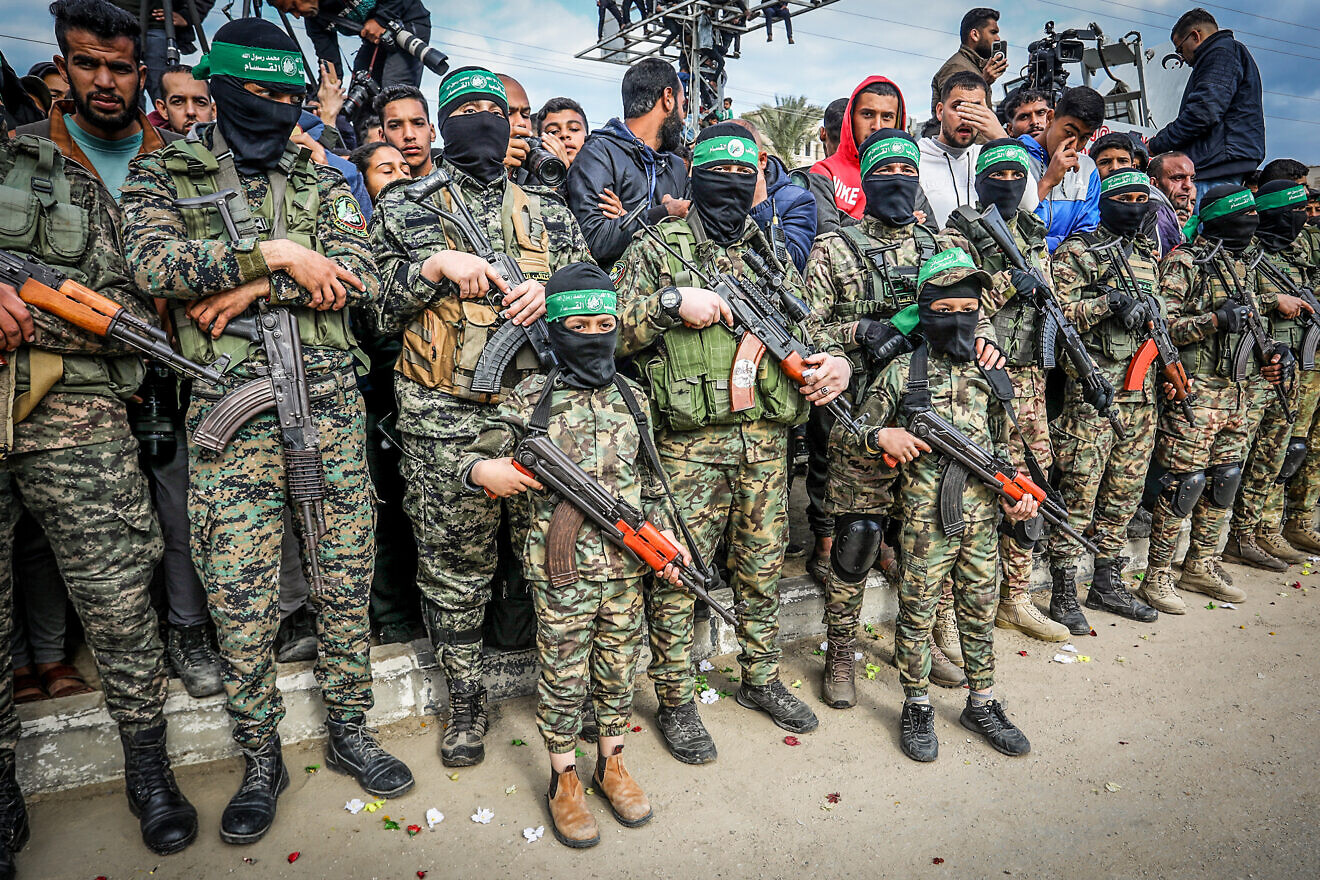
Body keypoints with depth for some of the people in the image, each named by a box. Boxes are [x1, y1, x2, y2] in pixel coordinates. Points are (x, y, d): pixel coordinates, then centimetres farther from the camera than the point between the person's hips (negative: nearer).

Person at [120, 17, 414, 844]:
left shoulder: (321, 180, 15)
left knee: (346, 580, 8)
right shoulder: (162, 173, 10)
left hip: (331, 402, 2)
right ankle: (261, 760, 22)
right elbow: (155, 262, -9)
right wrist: (278, 253, -13)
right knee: (241, 598, 3)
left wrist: (254, 286, -10)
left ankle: (350, 731, 25)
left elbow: (362, 276, 0)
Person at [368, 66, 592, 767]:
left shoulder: (549, 211, 16)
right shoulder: (404, 206, 10)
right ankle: (466, 699, 27)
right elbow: (371, 310, 4)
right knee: (453, 567, 7)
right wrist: (435, 266, -11)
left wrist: (552, 292, -7)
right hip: (443, 422, -1)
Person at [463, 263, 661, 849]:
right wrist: (485, 471, -24)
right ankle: (564, 779, 29)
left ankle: (611, 763, 37)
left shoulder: (632, 396, 5)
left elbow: (650, 479, 12)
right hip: (562, 572, -3)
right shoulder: (529, 399, -6)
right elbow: (473, 458, -1)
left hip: (628, 566, 4)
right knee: (563, 675, 9)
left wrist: (664, 533, 4)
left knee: (619, 668, 16)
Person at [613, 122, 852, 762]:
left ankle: (761, 679, 34)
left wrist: (834, 360, 0)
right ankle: (676, 701, 18)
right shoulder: (656, 249, 3)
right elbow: (609, 331, -4)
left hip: (766, 441, 5)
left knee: (762, 570, 15)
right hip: (688, 444, -4)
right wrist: (671, 302, -16)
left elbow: (808, 329, 21)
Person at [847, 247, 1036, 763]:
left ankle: (981, 704, 33)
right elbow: (856, 435, 0)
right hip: (926, 518, -4)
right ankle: (917, 708, 24)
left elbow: (1002, 445, 16)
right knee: (918, 614, 7)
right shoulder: (903, 372, -5)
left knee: (979, 613, 15)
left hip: (982, 515, 4)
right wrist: (882, 437, -21)